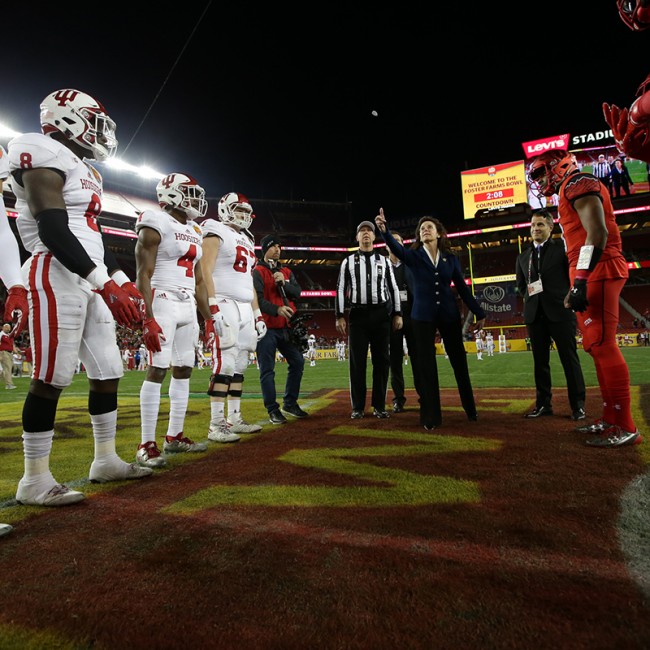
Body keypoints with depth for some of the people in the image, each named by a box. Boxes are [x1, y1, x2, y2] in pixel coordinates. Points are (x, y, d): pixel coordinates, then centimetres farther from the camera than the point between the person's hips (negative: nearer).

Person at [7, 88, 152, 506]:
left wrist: (125, 283, 18)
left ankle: (106, 461, 20)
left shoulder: (85, 171, 22)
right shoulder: (45, 158, -5)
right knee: (52, 378, -6)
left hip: (91, 280, 9)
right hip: (58, 276, -9)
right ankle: (35, 480, 7)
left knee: (108, 373, 9)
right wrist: (106, 283, -24)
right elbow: (54, 231, -17)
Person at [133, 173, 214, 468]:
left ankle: (175, 436, 17)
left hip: (188, 307, 8)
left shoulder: (193, 231, 18)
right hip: (163, 303, -8)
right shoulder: (156, 225, -5)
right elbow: (143, 276, -12)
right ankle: (146, 444, -1)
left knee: (183, 371, 7)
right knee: (157, 370, -8)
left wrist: (208, 317, 16)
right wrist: (148, 319, -21)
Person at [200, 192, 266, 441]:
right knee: (225, 365, -13)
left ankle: (235, 419, 15)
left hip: (245, 309, 8)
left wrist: (257, 314, 18)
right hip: (225, 306, -8)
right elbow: (205, 272, -11)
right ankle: (216, 426, -7)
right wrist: (213, 308, -22)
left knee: (240, 365, 8)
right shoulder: (216, 232, -1)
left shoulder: (246, 240, 24)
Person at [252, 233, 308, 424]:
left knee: (297, 362, 9)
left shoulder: (286, 272, 17)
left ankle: (290, 403, 23)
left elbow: (297, 293, 5)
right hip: (267, 328, -6)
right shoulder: (257, 272, -2)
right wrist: (277, 309, -29)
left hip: (286, 327, 6)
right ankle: (273, 410, 9)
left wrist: (284, 283, -13)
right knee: (267, 370, -1)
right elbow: (257, 299, -15)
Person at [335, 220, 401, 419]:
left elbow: (393, 288, 10)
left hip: (381, 314, 2)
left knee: (381, 360, 3)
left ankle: (379, 406, 12)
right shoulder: (348, 261, 8)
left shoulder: (384, 261, 12)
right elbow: (340, 289, 4)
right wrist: (339, 316, -4)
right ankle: (358, 407, 10)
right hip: (358, 315, -1)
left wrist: (397, 314, 3)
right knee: (357, 361, 0)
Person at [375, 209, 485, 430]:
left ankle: (471, 409, 30)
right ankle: (431, 417, 10)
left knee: (459, 361, 11)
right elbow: (396, 248, -20)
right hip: (423, 316, -2)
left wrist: (479, 313, 7)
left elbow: (462, 287, 9)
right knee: (427, 366, 0)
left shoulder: (450, 258, 7)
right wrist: (384, 230, -39)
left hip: (449, 314, 2)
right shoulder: (414, 255, 1)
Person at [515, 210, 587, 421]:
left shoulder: (562, 248, 4)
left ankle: (577, 405, 8)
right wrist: (529, 294, 5)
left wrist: (569, 300, -4)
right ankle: (543, 404, 13)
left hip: (559, 311, -4)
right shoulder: (523, 257, 16)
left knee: (569, 358, -1)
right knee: (540, 360, 6)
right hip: (534, 314, 4)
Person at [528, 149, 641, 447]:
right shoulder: (572, 191, 25)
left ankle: (625, 426, -6)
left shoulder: (578, 184, -5)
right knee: (597, 347, 10)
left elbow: (597, 233, -18)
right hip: (593, 274, 10)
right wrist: (579, 282, 22)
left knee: (603, 346, -11)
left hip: (597, 273, -10)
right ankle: (611, 418, 17)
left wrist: (580, 281, -24)